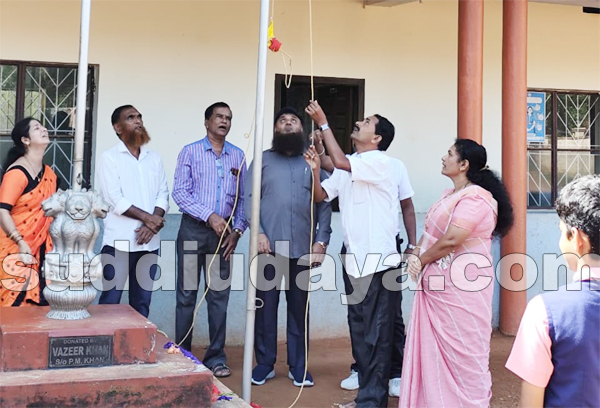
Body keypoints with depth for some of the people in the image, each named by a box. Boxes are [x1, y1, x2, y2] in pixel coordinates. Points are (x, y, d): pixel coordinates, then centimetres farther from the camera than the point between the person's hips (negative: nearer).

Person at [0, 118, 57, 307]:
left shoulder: (49, 173, 11)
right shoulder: (17, 172, -14)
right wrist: (21, 243, -26)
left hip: (40, 249, 7)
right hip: (16, 249, -7)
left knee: (38, 302, 7)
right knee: (16, 302, -5)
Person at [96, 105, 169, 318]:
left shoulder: (154, 158, 14)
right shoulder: (109, 157, -1)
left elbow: (163, 195, 7)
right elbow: (114, 200, -10)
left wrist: (151, 224, -9)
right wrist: (146, 217, -13)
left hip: (149, 242, 5)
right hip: (119, 241, -4)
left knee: (142, 301, 8)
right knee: (110, 300, -3)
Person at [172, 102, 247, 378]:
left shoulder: (237, 156, 10)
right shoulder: (190, 152, 2)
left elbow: (243, 198, 10)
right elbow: (180, 193, -6)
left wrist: (237, 230, -1)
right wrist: (210, 216, -14)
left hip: (224, 232, 2)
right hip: (194, 229, -2)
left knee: (219, 296, 4)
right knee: (187, 294, 2)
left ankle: (216, 357, 12)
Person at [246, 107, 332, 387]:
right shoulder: (263, 160, 10)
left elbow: (324, 204, 6)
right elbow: (250, 197, 2)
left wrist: (321, 240, -4)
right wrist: (258, 232, -11)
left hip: (303, 247, 1)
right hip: (269, 245, -1)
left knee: (299, 308, 6)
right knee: (266, 306, 3)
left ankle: (298, 366, 15)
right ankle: (264, 364, 14)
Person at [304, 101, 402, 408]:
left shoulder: (381, 161, -11)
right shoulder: (348, 167, 14)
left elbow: (340, 162, -24)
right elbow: (320, 196, 13)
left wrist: (323, 123, -16)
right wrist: (315, 170, -6)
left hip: (378, 259, -9)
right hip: (355, 258, 9)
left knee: (376, 331, -3)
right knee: (359, 328, 14)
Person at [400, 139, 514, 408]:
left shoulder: (475, 198, -15)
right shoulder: (449, 194, 16)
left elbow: (452, 239, -23)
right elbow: (429, 231, 16)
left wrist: (421, 261, -10)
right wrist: (415, 255, -3)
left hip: (461, 287, -9)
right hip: (438, 285, 9)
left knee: (462, 351, -1)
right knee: (435, 350, 13)